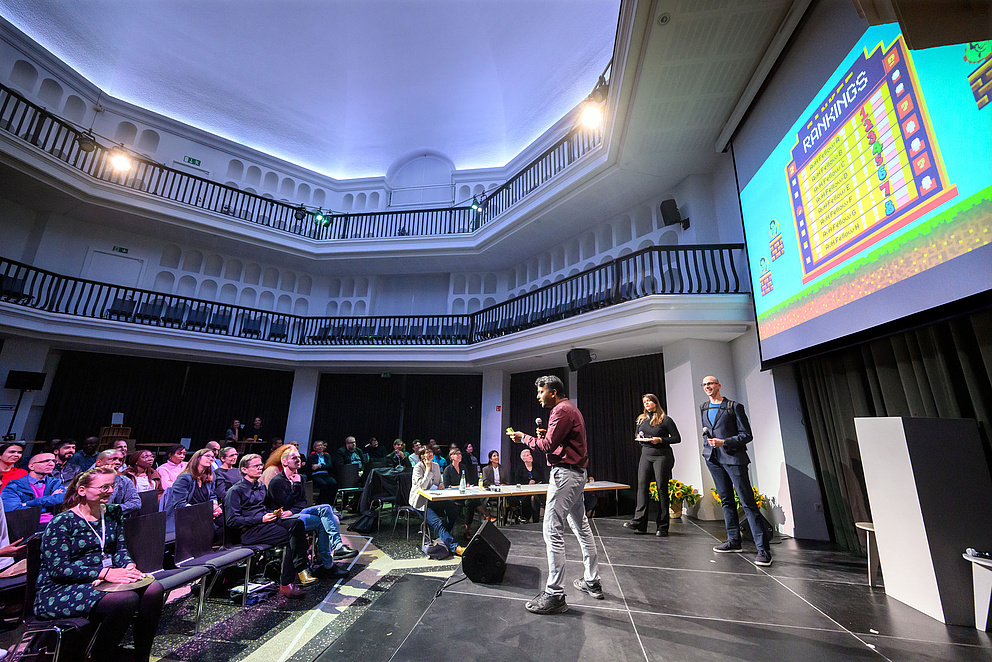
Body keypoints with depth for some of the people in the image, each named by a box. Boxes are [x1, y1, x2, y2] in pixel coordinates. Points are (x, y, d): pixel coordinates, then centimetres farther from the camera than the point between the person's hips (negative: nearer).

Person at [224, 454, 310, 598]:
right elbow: (232, 521, -10)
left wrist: (276, 514, 8)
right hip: (249, 531, -7)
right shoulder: (235, 491, -3)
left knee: (297, 524, -22)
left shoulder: (261, 486, 22)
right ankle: (286, 584, -23)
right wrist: (261, 519, -17)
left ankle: (300, 569, -22)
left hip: (265, 522, 7)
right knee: (289, 536, -29)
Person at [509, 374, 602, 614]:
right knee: (581, 526, 19)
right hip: (578, 473, 11)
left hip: (565, 473, -11)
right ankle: (592, 582, 30)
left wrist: (524, 438, -9)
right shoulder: (571, 409, 17)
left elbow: (548, 446, -20)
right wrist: (547, 435, 8)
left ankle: (554, 596, -2)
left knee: (553, 531, -8)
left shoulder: (561, 410, -15)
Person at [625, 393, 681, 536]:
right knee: (642, 485, -7)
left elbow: (677, 438, -2)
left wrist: (660, 440, -15)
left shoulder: (665, 420, -2)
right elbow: (637, 436, 24)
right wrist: (639, 439, 1)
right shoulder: (641, 420, 13)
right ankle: (639, 521, -10)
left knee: (662, 488, -2)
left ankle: (662, 527, 6)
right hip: (646, 455, 5)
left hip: (662, 456, -4)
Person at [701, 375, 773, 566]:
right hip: (713, 459, 6)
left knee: (748, 502, -6)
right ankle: (733, 540, 21)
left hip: (733, 457, -6)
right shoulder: (703, 408, 14)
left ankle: (763, 549, -2)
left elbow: (747, 435, -6)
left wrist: (724, 442, -16)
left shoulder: (734, 406, -4)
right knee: (726, 500, 12)